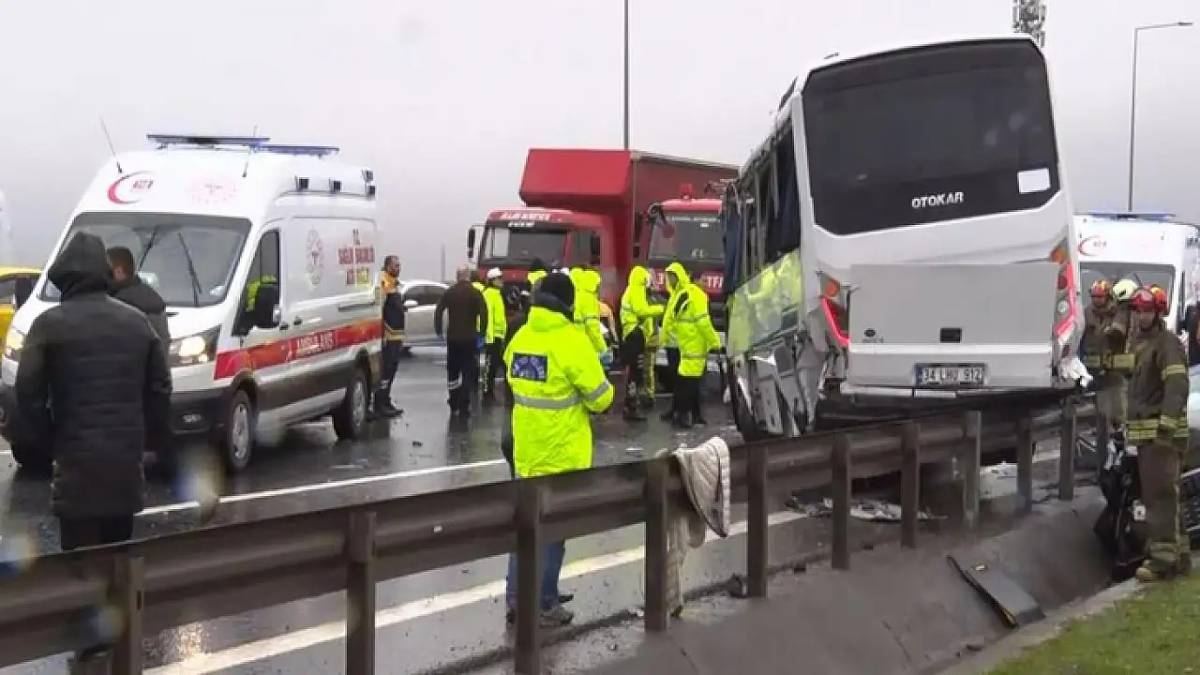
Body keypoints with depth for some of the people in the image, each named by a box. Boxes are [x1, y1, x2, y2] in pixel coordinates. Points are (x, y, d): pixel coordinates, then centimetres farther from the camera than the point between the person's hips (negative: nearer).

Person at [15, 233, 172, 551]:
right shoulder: (137, 321, 9)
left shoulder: (51, 324, -6)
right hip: (126, 455, 5)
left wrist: (43, 440, 4)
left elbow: (29, 392, -8)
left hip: (78, 458, -5)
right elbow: (160, 387, 10)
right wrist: (155, 437, 17)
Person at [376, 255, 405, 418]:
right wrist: (383, 332, -24)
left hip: (397, 336, 10)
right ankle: (380, 405, -8)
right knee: (385, 370, -9)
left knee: (392, 370, 13)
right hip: (388, 336, -10)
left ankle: (386, 401, 20)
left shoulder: (396, 284, 18)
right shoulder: (384, 284, -13)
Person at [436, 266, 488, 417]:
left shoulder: (449, 292, 2)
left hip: (453, 337, 3)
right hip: (470, 338, -2)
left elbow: (438, 311, -1)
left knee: (452, 371, 17)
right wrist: (482, 333, -9)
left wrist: (438, 331, 4)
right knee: (468, 373, 1)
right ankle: (464, 407, -6)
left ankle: (454, 404, 21)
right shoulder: (475, 293, -6)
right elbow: (483, 313, -15)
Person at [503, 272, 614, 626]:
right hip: (561, 454, -6)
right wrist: (603, 394, 10)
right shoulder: (571, 341, -16)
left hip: (526, 451, 6)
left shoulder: (520, 337, 4)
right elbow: (600, 397, -12)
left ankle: (516, 598, 20)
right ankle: (544, 605, 8)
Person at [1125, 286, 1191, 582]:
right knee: (1155, 495, 14)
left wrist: (1167, 422, -34)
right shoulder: (1140, 344, 21)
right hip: (1144, 432, 10)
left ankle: (1163, 558, -16)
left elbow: (1176, 384, -23)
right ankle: (1178, 554, 21)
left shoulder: (1167, 343, -10)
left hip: (1162, 433, -10)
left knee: (1161, 494, -14)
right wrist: (1130, 423, 30)